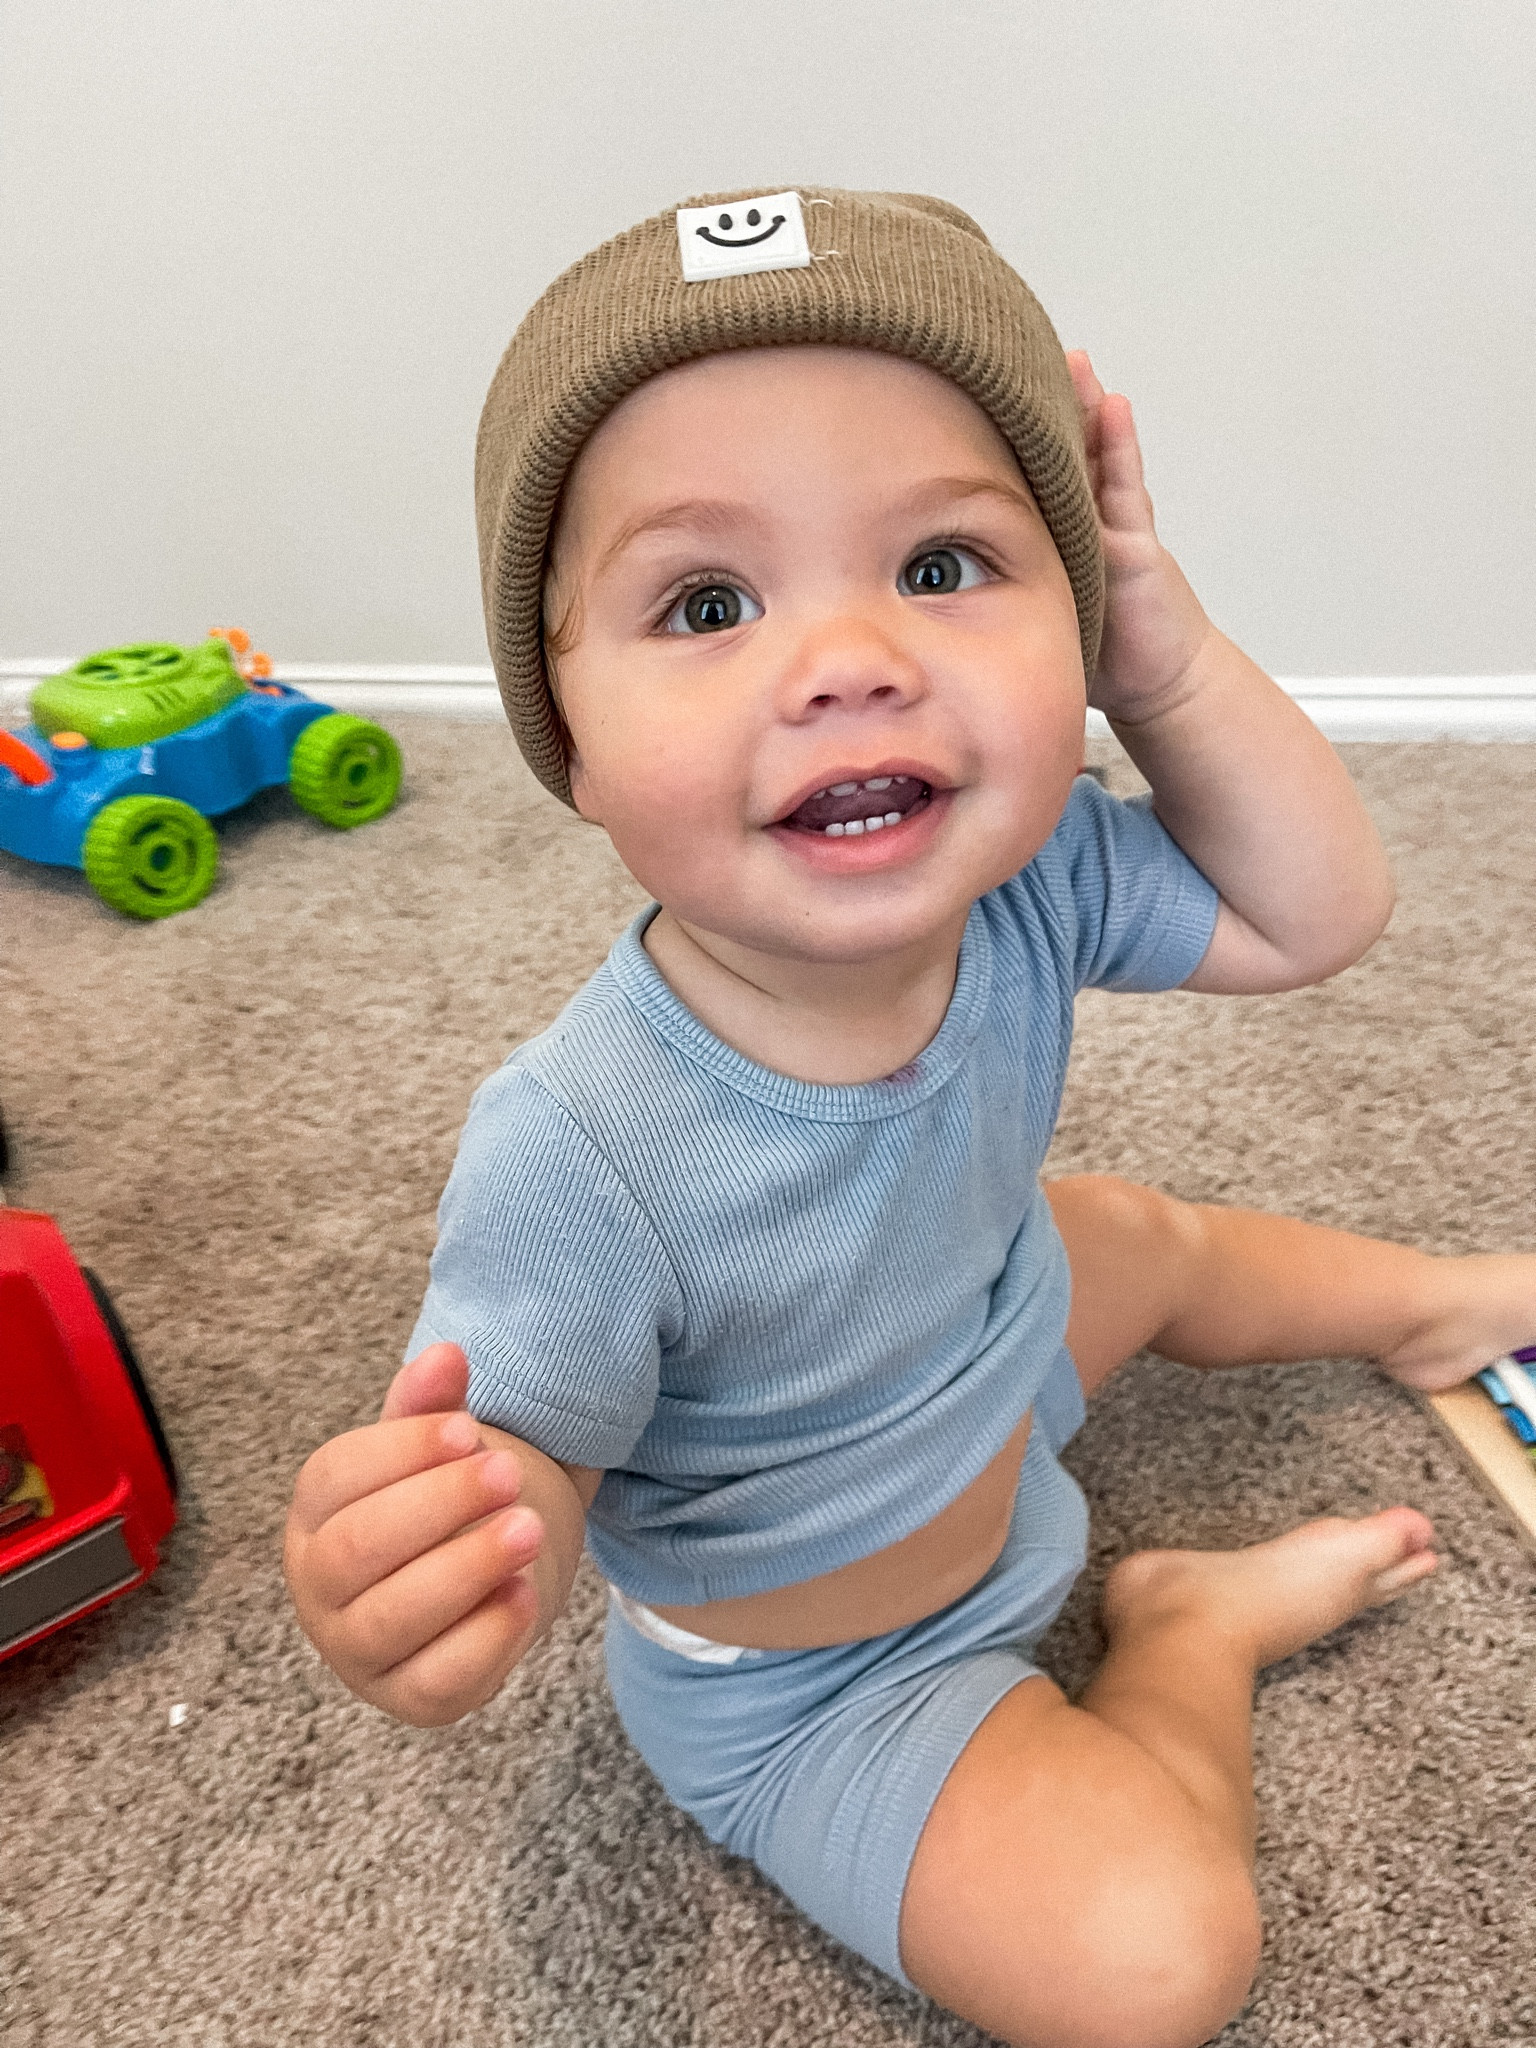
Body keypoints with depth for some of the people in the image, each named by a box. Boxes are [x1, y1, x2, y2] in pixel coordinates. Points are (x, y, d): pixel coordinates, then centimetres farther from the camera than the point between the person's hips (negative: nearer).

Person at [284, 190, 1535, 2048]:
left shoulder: (1026, 882, -24)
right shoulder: (577, 1161, -40)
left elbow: (1312, 916, -12)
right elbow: (523, 1468, -29)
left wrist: (1163, 648, -27)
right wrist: (428, 1576, -54)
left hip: (990, 1359, 6)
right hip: (804, 1683, -5)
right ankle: (1194, 1625, 12)